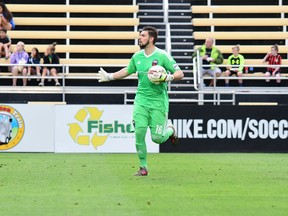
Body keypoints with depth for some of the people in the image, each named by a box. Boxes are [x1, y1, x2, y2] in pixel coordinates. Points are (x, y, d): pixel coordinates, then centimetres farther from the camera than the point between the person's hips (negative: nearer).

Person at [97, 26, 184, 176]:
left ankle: (170, 129, 30)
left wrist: (168, 78, -27)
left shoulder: (162, 56, -9)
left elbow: (180, 74, -9)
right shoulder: (137, 56, 7)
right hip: (141, 100, 4)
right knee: (139, 132, -10)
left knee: (157, 138, -6)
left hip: (158, 101, -4)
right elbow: (127, 70, 26)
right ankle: (143, 167, 4)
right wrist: (110, 77, 23)